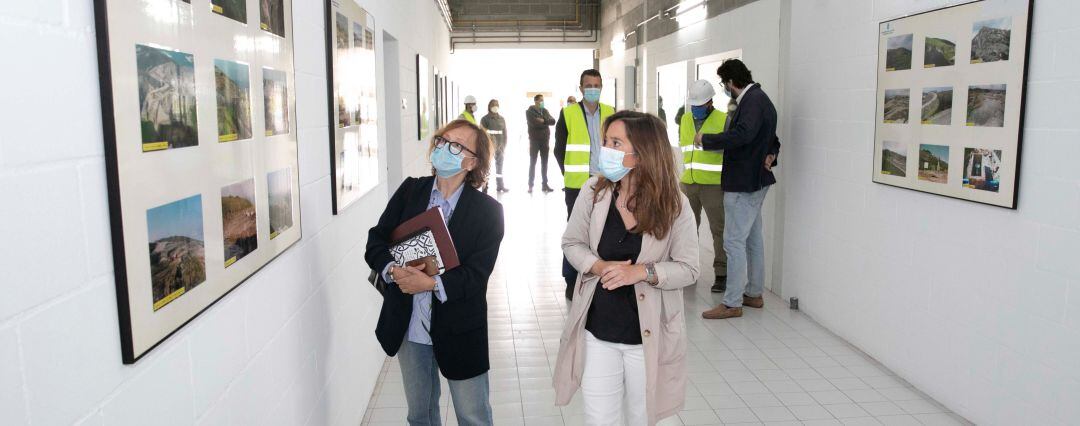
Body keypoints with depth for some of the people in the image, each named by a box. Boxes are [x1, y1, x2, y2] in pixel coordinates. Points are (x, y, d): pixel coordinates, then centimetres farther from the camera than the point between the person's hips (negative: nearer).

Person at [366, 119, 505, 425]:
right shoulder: (410, 191, 0)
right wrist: (392, 270, -22)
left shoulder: (488, 210, -10)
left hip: (458, 331, -3)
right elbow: (376, 240, -1)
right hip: (408, 326, 4)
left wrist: (432, 283, -31)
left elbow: (476, 275, -16)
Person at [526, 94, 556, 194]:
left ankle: (544, 184, 11)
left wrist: (543, 120, -14)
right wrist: (546, 122, -9)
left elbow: (553, 121, 0)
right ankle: (530, 185, 2)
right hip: (534, 140, -4)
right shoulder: (529, 111, -2)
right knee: (532, 163, -1)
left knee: (544, 163, 6)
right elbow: (533, 123, -18)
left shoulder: (545, 111, 12)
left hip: (545, 140, 4)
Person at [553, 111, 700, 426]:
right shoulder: (593, 191, -8)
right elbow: (571, 243, 3)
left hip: (649, 336, -1)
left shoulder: (674, 203, -13)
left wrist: (642, 272, -25)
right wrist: (598, 266, -17)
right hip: (597, 331, 1)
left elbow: (688, 269, -8)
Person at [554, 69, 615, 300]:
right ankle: (572, 282, 11)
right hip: (578, 184, -3)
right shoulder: (568, 114, -2)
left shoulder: (610, 113, 8)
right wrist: (570, 174, 0)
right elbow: (559, 149, 2)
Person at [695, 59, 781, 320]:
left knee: (734, 242, -7)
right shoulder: (758, 98, 14)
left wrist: (706, 139, -23)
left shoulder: (753, 100, -18)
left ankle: (732, 304, -1)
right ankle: (754, 293, 27)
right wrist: (771, 155, 7)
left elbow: (742, 134, -34)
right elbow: (771, 138, 23)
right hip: (755, 181, 11)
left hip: (744, 183, -11)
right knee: (754, 238, 16)